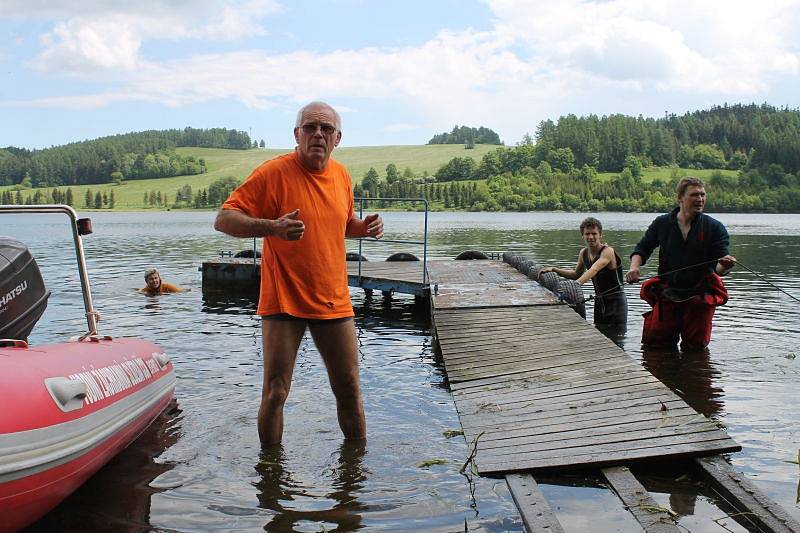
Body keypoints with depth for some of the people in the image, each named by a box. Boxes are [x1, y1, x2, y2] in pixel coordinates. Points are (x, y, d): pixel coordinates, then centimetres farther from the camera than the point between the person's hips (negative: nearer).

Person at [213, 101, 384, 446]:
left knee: (349, 390, 10)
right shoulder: (274, 172, -11)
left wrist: (364, 227, 2)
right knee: (274, 394, 0)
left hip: (334, 302, 5)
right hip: (284, 302, -4)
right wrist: (271, 227, -31)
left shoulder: (341, 175, 7)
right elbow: (223, 220, -14)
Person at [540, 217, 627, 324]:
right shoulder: (583, 253, 2)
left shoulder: (607, 251, -19)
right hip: (599, 301, 7)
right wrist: (554, 270, 5)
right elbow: (576, 274, 18)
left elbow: (593, 271, -36)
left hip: (616, 301, -7)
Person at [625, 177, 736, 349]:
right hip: (667, 294, 1)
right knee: (653, 344, 4)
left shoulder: (715, 228, -3)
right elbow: (642, 248, 10)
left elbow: (719, 268, -8)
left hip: (700, 296, -1)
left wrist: (725, 266, -31)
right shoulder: (662, 223, 1)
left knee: (696, 347, 10)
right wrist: (634, 267, -9)